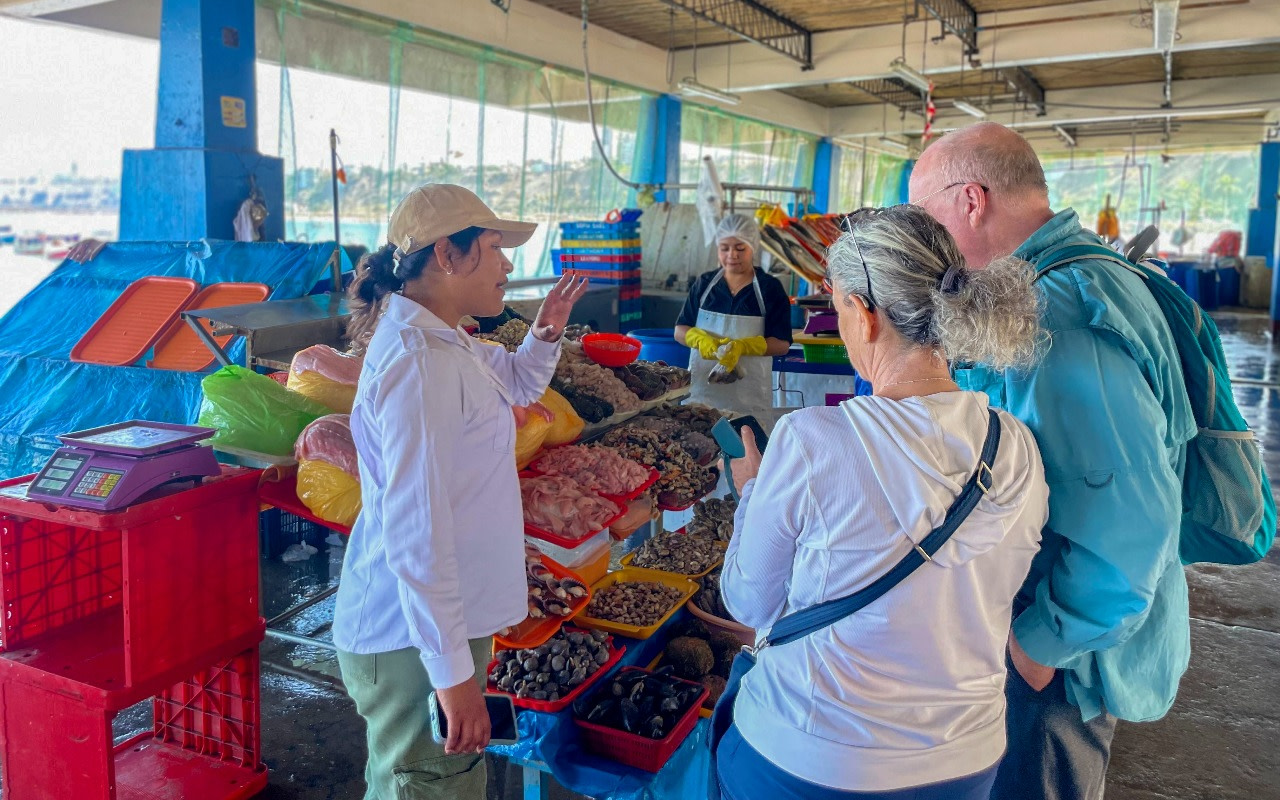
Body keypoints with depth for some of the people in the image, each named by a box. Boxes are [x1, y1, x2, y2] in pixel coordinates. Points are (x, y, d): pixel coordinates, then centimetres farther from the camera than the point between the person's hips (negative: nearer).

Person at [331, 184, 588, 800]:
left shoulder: (445, 342, 7)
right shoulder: (418, 362, -24)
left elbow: (516, 386, 27)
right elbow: (415, 534, -27)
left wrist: (544, 336, 7)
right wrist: (453, 672, -24)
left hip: (446, 618, 10)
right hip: (416, 640, -10)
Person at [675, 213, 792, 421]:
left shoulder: (770, 289, 0)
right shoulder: (704, 284, 7)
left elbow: (782, 344, -5)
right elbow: (680, 331, 7)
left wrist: (742, 346, -21)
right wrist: (701, 340, -15)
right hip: (701, 387, 2)